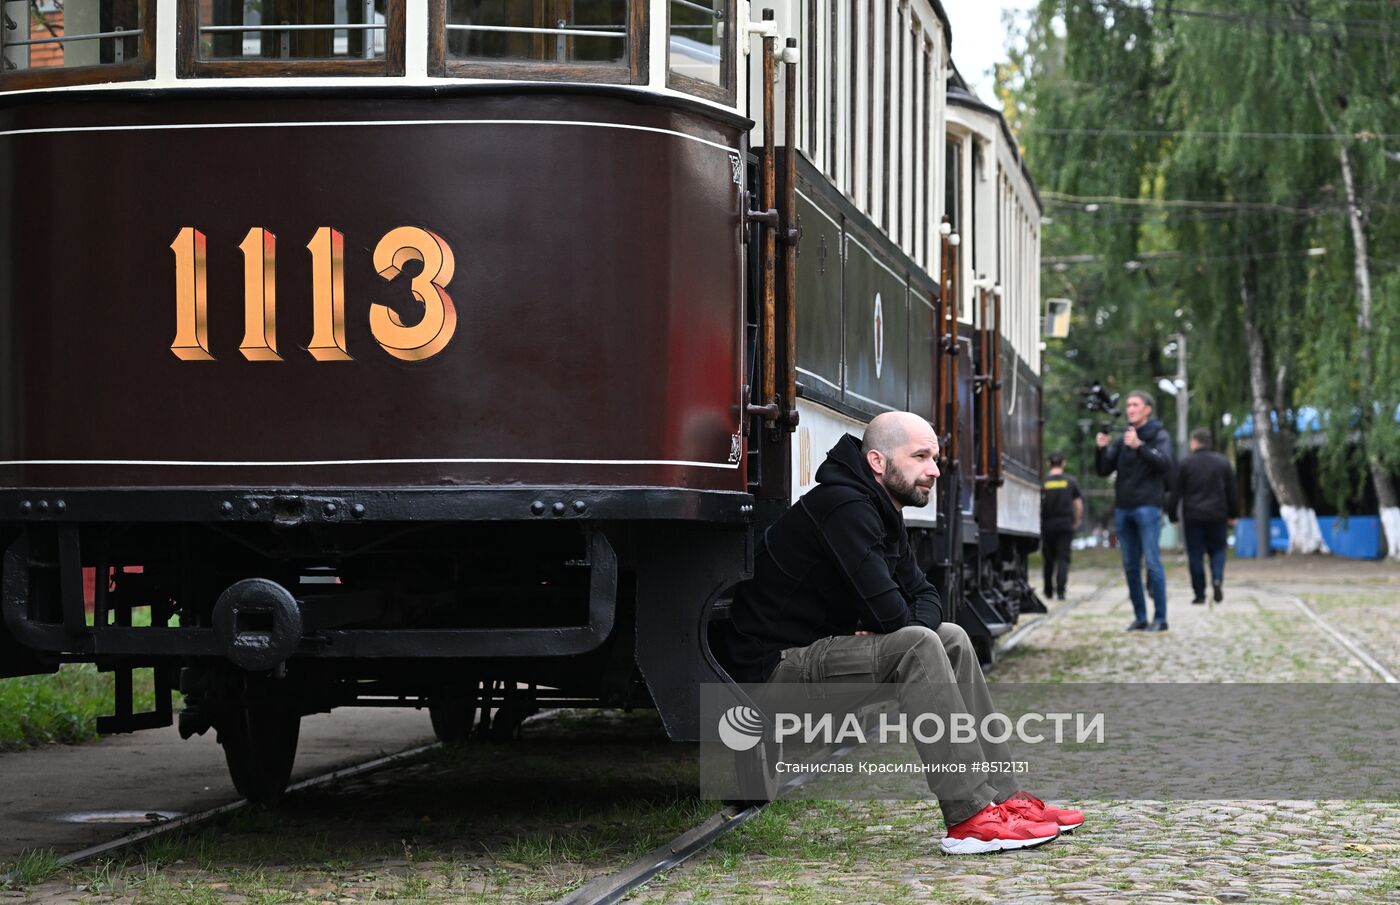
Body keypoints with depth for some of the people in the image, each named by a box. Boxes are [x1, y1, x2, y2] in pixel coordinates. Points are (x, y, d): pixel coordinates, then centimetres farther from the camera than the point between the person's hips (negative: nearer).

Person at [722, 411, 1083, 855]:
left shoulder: (882, 512, 14)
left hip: (822, 650, 11)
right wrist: (911, 632, -2)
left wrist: (905, 626, -9)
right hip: (776, 666, -11)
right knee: (918, 646, -26)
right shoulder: (843, 507, -20)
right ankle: (970, 819, -26)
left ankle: (1000, 796, 6)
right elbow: (888, 612, -26)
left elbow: (925, 596, 15)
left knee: (951, 639, 9)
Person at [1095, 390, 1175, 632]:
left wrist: (1139, 446, -27)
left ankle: (1160, 618, -7)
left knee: (1152, 563, -9)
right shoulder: (1122, 439, 17)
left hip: (1147, 506, -5)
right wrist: (1101, 449, -7)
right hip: (1123, 508, 5)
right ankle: (1140, 617, 11)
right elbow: (1104, 470, 12)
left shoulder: (1159, 435, 3)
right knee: (1130, 566, 5)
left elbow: (1165, 462, -15)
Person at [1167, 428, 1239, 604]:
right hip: (1217, 515, 2)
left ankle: (1200, 594, 2)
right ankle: (1217, 579, -14)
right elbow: (1232, 491, 7)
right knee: (1217, 550, 13)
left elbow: (1176, 492, -2)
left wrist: (1172, 515, 5)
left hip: (1193, 516, -2)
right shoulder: (1223, 462, 4)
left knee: (1195, 555, 3)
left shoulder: (1185, 463, -3)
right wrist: (1232, 514, 15)